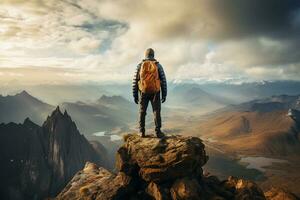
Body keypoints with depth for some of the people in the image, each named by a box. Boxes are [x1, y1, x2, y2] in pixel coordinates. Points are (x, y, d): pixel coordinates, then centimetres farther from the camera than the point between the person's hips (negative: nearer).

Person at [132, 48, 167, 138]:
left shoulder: (140, 65, 3)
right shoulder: (158, 65, 2)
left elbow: (135, 81, 1)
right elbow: (163, 80, -2)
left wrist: (135, 95, 6)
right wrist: (164, 95, 3)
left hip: (143, 92, 1)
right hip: (155, 92, -1)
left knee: (142, 112, 11)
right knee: (156, 112, 4)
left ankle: (142, 132, 10)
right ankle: (158, 132, -1)